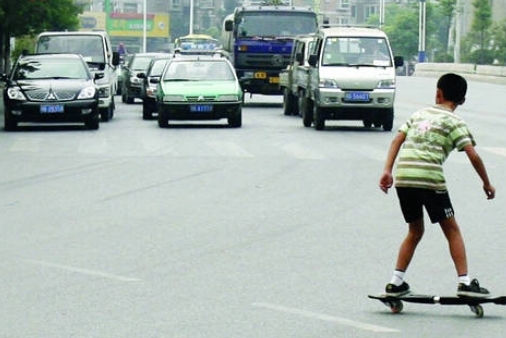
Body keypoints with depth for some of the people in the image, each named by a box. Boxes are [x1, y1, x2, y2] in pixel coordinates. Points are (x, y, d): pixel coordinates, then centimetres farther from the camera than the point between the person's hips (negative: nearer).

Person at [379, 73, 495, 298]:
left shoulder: (419, 114, 22)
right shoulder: (453, 121, 7)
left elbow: (397, 141, 12)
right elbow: (473, 155, -2)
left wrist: (387, 171, 8)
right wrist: (487, 184, 7)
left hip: (402, 177, 5)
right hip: (429, 178, -5)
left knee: (415, 231, 20)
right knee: (452, 230, 7)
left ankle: (396, 283, 15)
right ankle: (464, 282, -2)